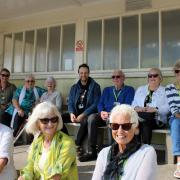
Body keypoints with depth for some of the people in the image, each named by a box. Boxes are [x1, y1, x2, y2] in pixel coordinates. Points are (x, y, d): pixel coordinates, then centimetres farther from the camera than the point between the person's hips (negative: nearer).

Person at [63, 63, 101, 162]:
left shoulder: (95, 86, 0)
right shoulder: (74, 87, 15)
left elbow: (95, 104, -9)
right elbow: (70, 103, 9)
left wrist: (83, 114, -22)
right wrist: (72, 113, -13)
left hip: (89, 113, -5)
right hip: (76, 114, 5)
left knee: (90, 119, -39)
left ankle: (92, 151, -37)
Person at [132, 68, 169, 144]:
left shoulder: (165, 91, 13)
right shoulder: (140, 89, 26)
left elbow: (167, 108, -1)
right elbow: (134, 104, 16)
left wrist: (155, 109, -17)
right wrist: (136, 108, -7)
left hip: (157, 120, -2)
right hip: (139, 117, 3)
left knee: (145, 123, -37)